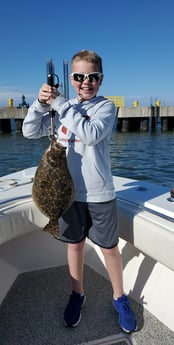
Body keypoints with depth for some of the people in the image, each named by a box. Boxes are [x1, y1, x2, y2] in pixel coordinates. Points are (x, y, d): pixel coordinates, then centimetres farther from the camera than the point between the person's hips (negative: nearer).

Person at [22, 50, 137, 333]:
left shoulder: (106, 106, -5)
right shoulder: (61, 108, 6)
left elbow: (92, 134, -25)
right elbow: (30, 132, 2)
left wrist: (61, 104, -20)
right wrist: (41, 103, -13)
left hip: (99, 193, -3)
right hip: (69, 191, 3)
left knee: (109, 247, 11)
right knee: (75, 243, 17)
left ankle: (119, 298, 35)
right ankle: (77, 295, 40)